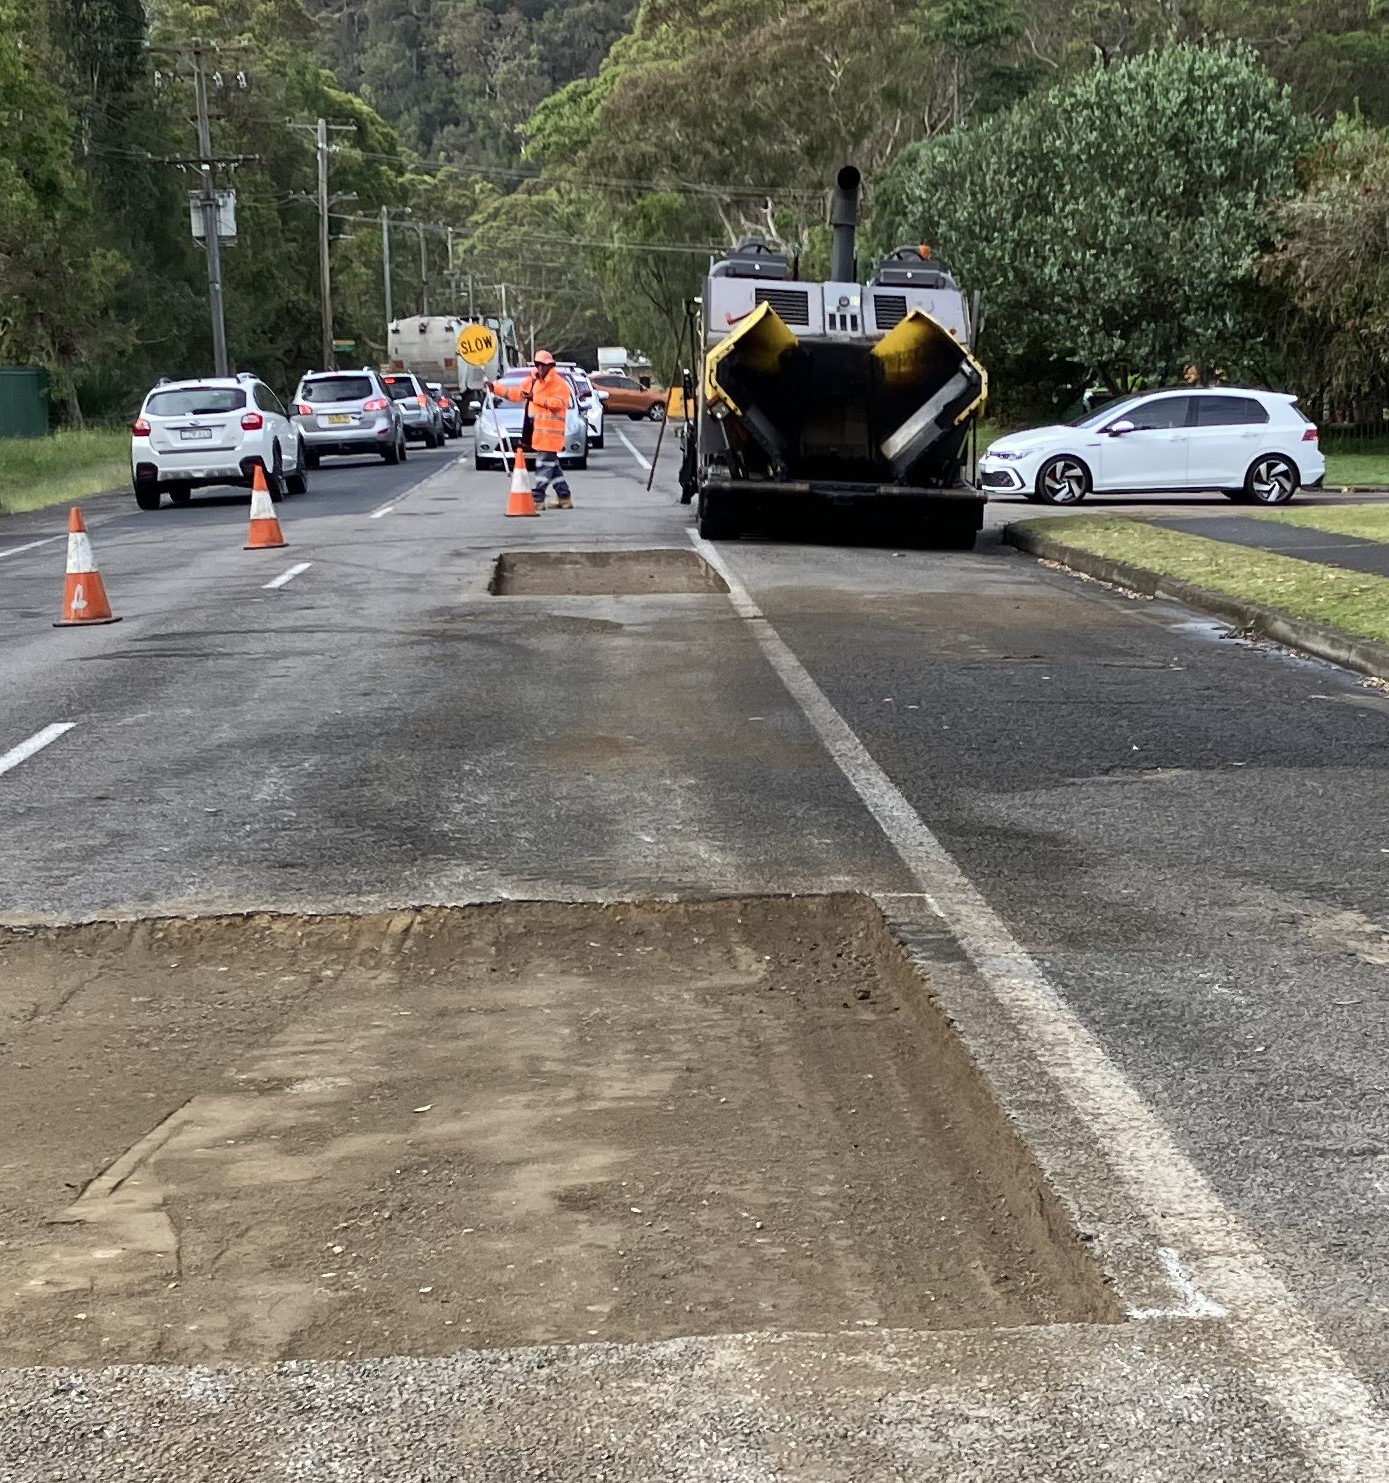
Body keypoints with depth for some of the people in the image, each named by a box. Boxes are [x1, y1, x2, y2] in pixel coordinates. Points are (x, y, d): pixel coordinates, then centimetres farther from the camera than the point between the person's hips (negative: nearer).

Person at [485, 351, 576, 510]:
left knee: (544, 464, -9)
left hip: (550, 432, -9)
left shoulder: (559, 384, -9)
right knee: (552, 464, 12)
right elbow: (516, 393, 21)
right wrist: (495, 388, 13)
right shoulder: (532, 380, 17)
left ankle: (538, 499, -11)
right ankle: (564, 498, 19)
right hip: (537, 430, 9)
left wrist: (535, 398, -24)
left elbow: (559, 402, -22)